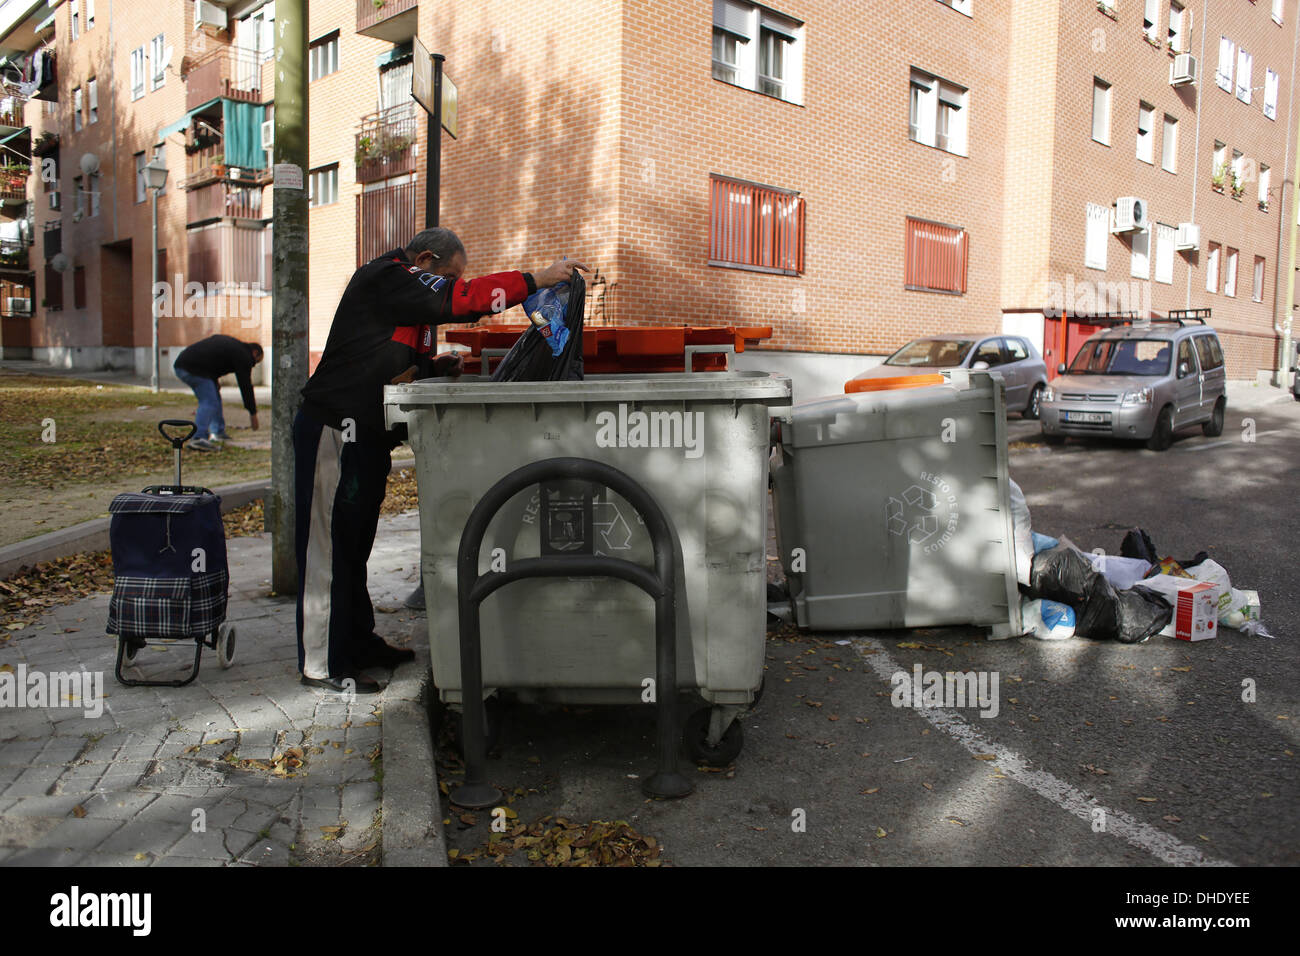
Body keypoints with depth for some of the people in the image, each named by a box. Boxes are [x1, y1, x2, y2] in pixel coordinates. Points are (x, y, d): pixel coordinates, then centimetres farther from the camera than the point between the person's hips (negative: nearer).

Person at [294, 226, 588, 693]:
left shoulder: (405, 295, 19)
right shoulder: (385, 278, -13)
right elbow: (461, 300, -24)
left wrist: (432, 365, 9)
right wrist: (539, 279, -22)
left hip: (366, 436, 10)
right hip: (335, 431, -10)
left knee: (354, 544, 16)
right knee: (328, 545, -5)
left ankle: (359, 643, 27)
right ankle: (322, 663, 2)